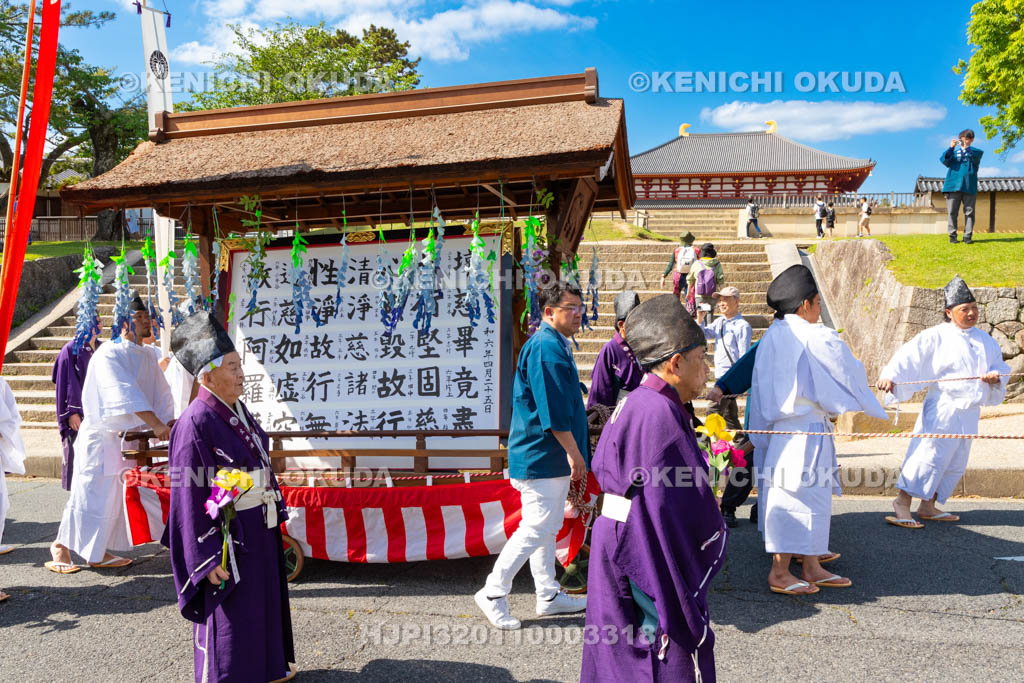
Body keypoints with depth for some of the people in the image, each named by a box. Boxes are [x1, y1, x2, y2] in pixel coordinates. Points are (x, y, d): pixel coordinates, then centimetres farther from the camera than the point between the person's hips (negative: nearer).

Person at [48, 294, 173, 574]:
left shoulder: (147, 358, 9)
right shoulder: (109, 353, -15)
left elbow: (161, 394, 5)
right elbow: (124, 392, -27)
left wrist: (167, 424, -11)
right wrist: (155, 423, -35)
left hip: (129, 438, 7)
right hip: (101, 436, -7)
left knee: (117, 497, 10)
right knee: (92, 493, -3)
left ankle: (98, 553, 20)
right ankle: (61, 545, 16)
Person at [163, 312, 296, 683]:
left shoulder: (238, 410, 4)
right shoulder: (195, 423, -21)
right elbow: (190, 495, -21)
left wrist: (276, 513, 16)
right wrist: (208, 558, -20)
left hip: (259, 527, 9)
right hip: (228, 534, -9)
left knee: (264, 600, 22)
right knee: (230, 613, 7)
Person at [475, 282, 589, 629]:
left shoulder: (555, 345, 15)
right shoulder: (546, 347, -19)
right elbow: (552, 409, -24)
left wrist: (572, 452, 23)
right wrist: (573, 452, -18)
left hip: (551, 456, 11)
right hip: (543, 457, -11)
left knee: (547, 526, 17)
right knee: (536, 528, -4)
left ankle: (548, 595, 28)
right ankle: (493, 593, 8)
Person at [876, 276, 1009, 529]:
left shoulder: (985, 340, 13)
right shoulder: (937, 336, -8)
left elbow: (1000, 365, 19)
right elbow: (910, 354, -18)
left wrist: (995, 377, -5)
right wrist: (890, 375, -33)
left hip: (969, 412, 7)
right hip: (943, 409, -7)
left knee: (955, 463, 12)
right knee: (930, 455, -12)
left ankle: (928, 506, 23)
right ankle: (902, 502, -4)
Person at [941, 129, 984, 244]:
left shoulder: (976, 152, 12)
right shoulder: (954, 151, 15)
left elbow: (975, 157, -10)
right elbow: (945, 160, -2)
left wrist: (966, 148, -24)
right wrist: (951, 148, -16)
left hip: (969, 186, 0)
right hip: (953, 185, 1)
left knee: (969, 212, -1)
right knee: (952, 212, -1)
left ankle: (968, 236, 0)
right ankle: (952, 235, 3)